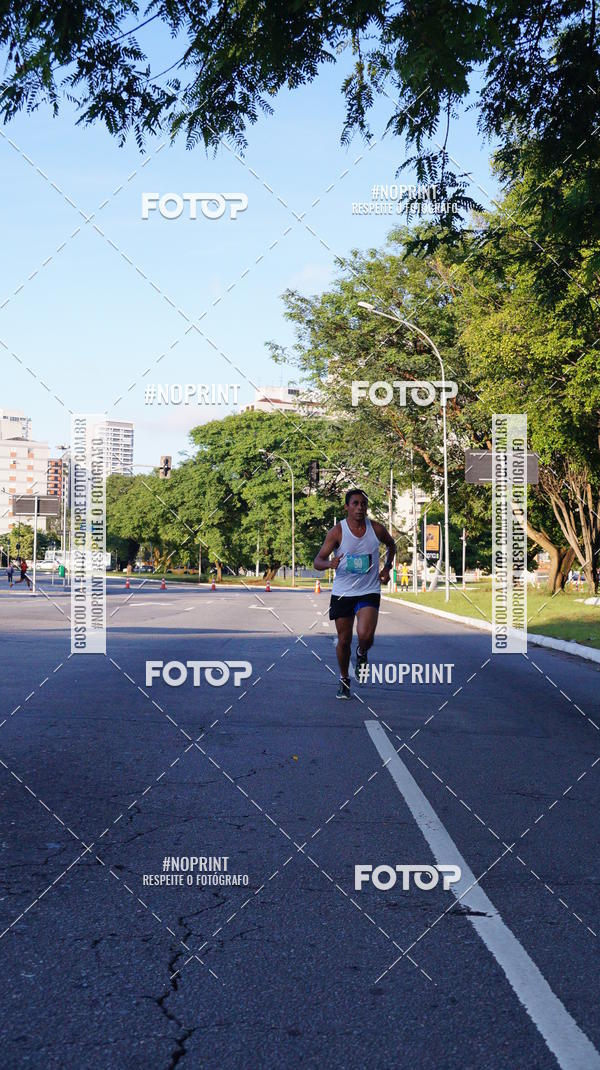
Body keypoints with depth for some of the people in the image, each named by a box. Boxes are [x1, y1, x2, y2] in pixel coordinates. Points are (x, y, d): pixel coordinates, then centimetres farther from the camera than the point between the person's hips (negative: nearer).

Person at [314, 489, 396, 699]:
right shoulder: (337, 531, -10)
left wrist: (387, 567, 5)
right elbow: (318, 561, -11)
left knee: (365, 636, -21)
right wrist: (330, 563, -33)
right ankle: (344, 680, 31)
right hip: (342, 593, 0)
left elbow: (391, 545, 19)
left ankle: (362, 654, 15)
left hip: (369, 591, 0)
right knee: (344, 641, 7)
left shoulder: (377, 529, -4)